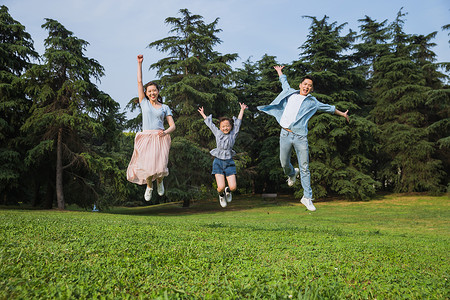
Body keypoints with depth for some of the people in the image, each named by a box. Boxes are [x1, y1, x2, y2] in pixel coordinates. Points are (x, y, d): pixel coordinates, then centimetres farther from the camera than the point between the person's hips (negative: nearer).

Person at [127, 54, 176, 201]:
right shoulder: (144, 103, 13)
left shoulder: (165, 107, 13)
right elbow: (139, 82, 9)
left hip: (160, 138, 0)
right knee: (146, 166, -11)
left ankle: (160, 181, 24)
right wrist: (139, 63, 6)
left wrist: (165, 132, -14)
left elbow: (172, 126, 8)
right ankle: (149, 186, 23)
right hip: (146, 138, 0)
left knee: (159, 167, -13)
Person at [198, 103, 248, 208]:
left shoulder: (233, 134, 7)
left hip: (229, 162, 1)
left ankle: (228, 191, 29)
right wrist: (203, 114, 30)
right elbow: (209, 123, 19)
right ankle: (221, 195, 25)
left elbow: (238, 122, 11)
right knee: (221, 187, -11)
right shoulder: (218, 133, 7)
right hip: (218, 161, -1)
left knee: (233, 187, -8)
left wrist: (242, 110, 12)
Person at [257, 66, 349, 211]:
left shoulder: (313, 102, 13)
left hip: (300, 137, -1)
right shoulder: (290, 93, 16)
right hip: (285, 134, 1)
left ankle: (307, 197, 2)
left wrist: (342, 114, 40)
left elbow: (329, 108, 30)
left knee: (305, 168, -4)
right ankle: (292, 174, 41)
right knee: (284, 164, 4)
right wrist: (279, 71, 52)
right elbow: (284, 82, 37)